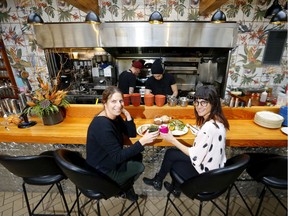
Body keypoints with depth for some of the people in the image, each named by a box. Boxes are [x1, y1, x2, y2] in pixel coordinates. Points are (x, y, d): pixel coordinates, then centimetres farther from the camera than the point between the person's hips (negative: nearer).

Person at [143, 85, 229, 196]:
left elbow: (196, 156, -24)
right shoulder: (216, 120, -3)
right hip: (214, 167, 8)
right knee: (172, 153, 12)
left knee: (170, 154, 3)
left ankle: (158, 181, 32)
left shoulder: (209, 127, -32)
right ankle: (176, 187, 30)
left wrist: (172, 140, -20)